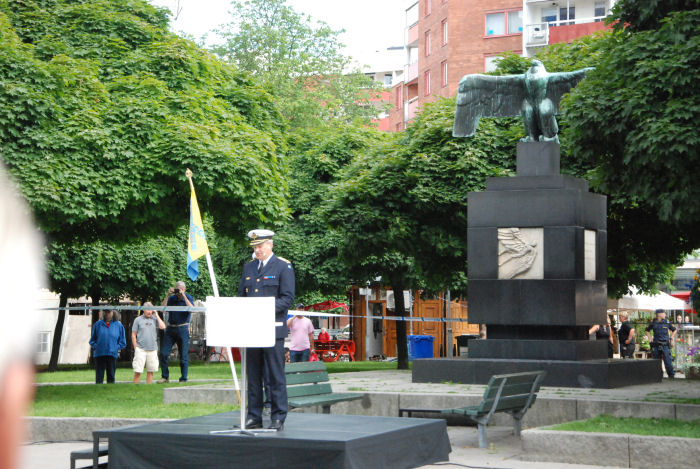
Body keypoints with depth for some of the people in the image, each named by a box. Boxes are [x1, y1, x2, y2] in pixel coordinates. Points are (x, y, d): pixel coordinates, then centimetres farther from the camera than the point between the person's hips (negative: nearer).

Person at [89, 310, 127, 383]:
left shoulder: (118, 325, 7)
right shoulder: (98, 324, 9)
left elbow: (122, 342, 11)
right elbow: (92, 340, 14)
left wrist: (117, 348, -2)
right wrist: (95, 347, -2)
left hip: (112, 355, 0)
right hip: (99, 354, 0)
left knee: (111, 376, 3)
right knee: (99, 377, -1)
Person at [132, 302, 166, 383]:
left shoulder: (154, 319, 8)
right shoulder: (138, 320, 4)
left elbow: (162, 327, -7)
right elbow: (133, 335, 5)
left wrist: (156, 315, -1)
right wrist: (135, 348, -1)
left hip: (152, 349, 2)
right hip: (141, 349, -2)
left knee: (150, 371, 7)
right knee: (137, 371, -6)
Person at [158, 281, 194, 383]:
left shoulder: (189, 298, 0)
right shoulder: (172, 298, 8)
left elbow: (191, 309, -19)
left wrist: (183, 296, -19)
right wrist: (168, 295, -8)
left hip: (182, 329, -3)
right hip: (170, 328, 3)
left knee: (183, 355, -1)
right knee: (163, 353, 0)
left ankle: (183, 378, 7)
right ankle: (165, 377, 12)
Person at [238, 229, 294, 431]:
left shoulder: (283, 267, 0)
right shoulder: (248, 267, 17)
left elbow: (288, 298, -6)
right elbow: (241, 295, 19)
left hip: (273, 329, -5)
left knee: (276, 375, -4)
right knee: (253, 375, 7)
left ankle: (278, 418, 1)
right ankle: (254, 417, 13)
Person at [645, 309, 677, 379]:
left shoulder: (667, 323, 4)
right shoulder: (653, 323, 4)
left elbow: (674, 330, 19)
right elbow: (646, 330, 20)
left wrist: (671, 338, 10)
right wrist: (650, 338, 11)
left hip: (665, 345, -1)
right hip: (656, 345, 1)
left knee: (668, 361, -8)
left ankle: (671, 375, -1)